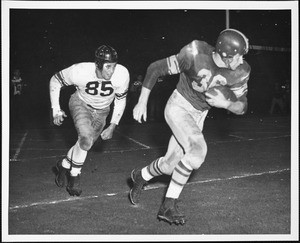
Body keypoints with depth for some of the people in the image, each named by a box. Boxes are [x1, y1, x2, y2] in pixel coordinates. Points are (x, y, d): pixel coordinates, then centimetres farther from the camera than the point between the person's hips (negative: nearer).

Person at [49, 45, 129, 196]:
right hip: (80, 104, -3)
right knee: (86, 139, -26)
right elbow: (55, 81, -14)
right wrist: (56, 110, -14)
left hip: (101, 112, 3)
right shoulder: (79, 71, -34)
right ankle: (74, 175, -3)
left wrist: (113, 126, -11)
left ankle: (64, 165, 39)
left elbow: (120, 100, -10)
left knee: (85, 145, 10)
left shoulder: (122, 74, -30)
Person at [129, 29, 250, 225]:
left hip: (199, 115, 5)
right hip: (178, 107, -5)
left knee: (171, 164, 1)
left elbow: (242, 108, -2)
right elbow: (155, 68, -17)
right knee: (198, 150, -24)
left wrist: (225, 103, -25)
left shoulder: (240, 73, -14)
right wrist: (142, 102, -12)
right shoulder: (195, 55, -28)